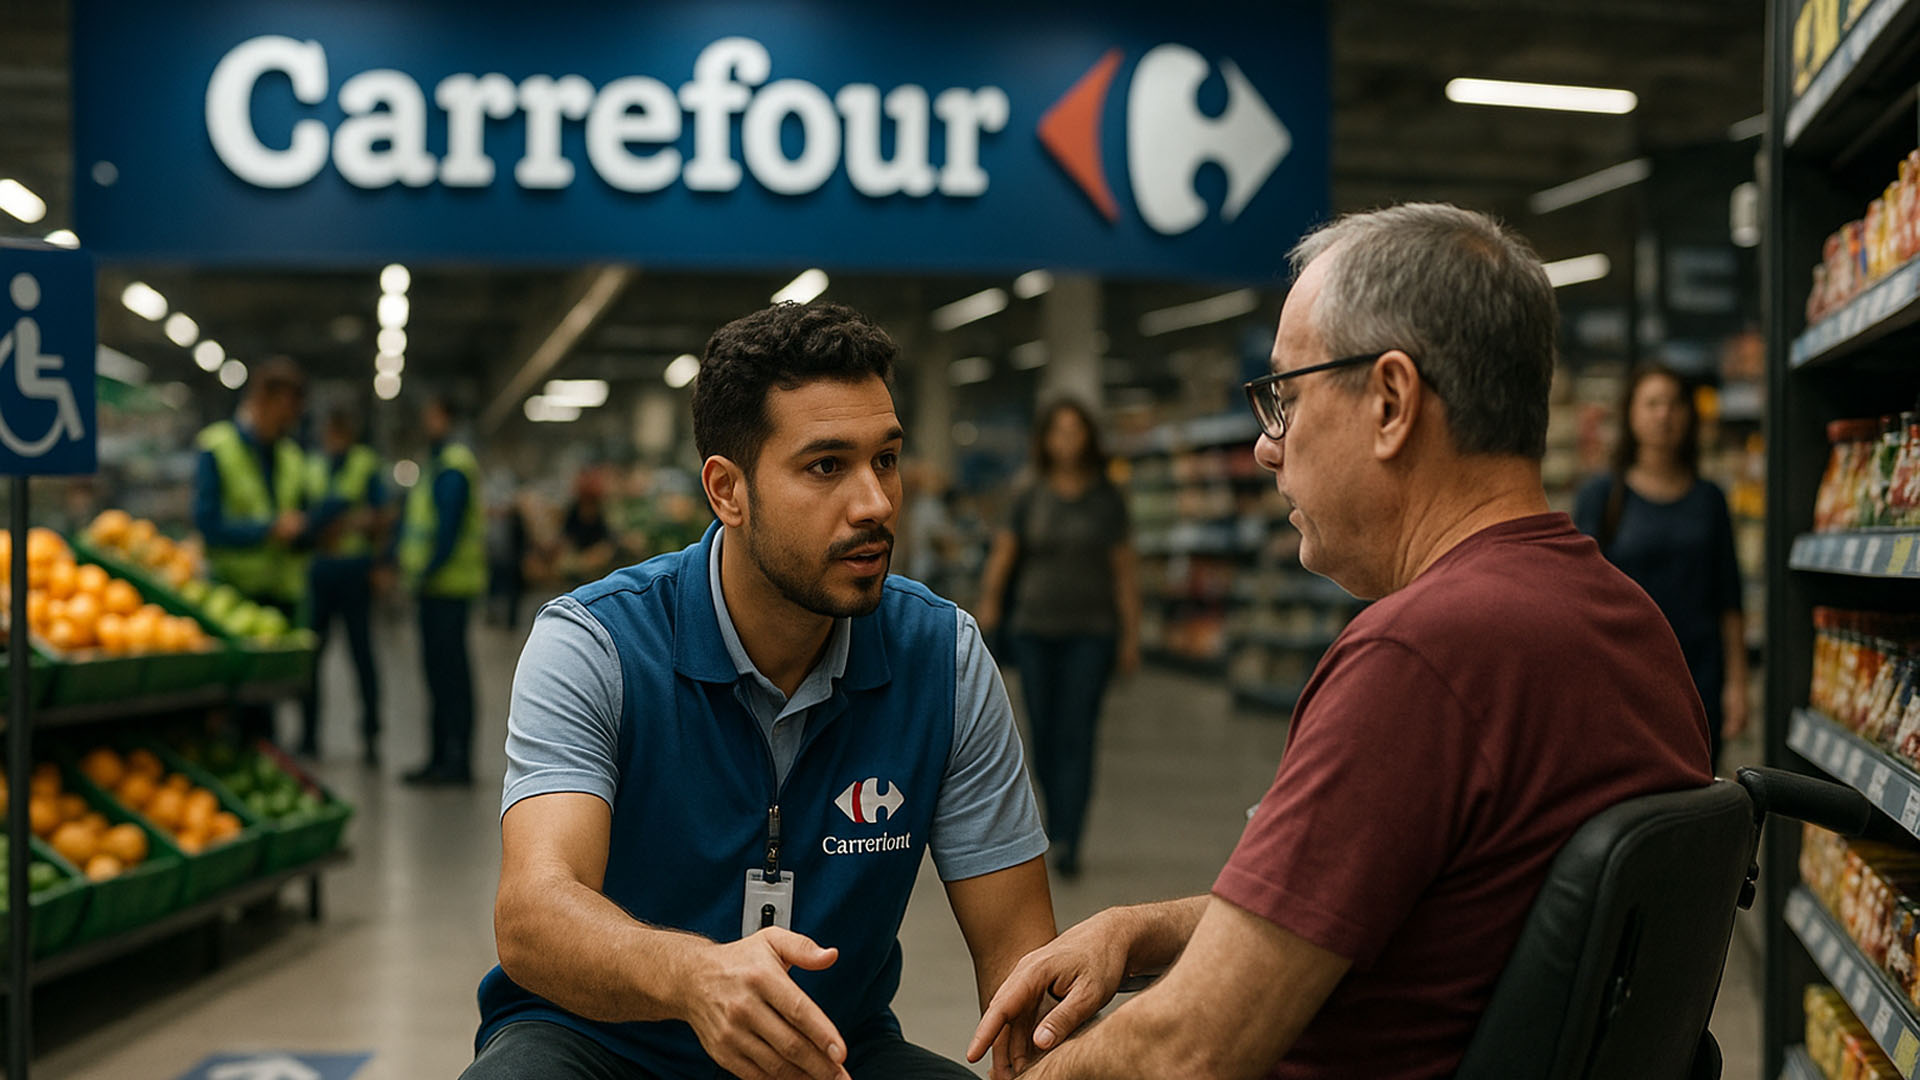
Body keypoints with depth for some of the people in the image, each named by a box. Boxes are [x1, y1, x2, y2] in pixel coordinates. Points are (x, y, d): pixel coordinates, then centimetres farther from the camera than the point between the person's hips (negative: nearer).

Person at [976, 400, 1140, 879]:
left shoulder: (1107, 499, 4)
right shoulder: (1030, 499, 7)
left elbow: (1124, 570, 5)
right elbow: (1003, 552, 0)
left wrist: (1130, 635, 3)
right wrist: (989, 600, -17)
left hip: (1091, 630, -2)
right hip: (1034, 628, 2)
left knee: (1077, 736, -11)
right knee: (1045, 736, 5)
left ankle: (1066, 844, -16)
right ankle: (1059, 830, 20)